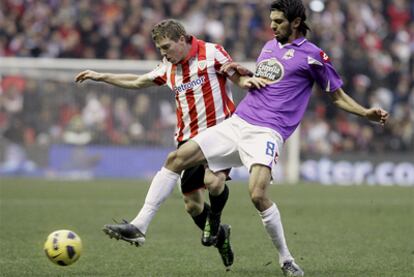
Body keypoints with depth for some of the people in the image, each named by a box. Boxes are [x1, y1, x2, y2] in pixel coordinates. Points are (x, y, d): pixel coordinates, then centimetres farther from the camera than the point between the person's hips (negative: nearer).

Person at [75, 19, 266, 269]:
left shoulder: (211, 52, -4)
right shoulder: (168, 69, 14)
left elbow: (238, 77, 2)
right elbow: (137, 82, 27)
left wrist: (247, 80, -22)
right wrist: (102, 77, 26)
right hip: (188, 139, 6)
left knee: (214, 180, -31)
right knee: (192, 203, 1)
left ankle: (214, 223, 0)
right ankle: (219, 235, 28)